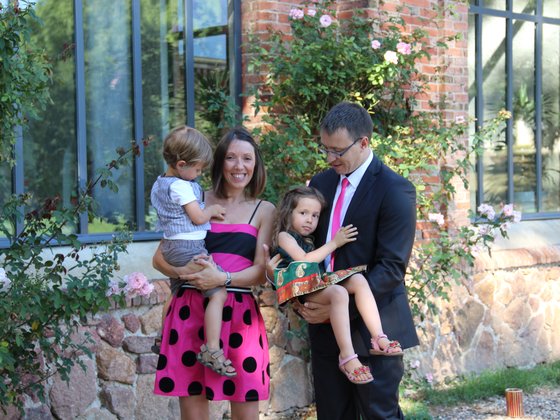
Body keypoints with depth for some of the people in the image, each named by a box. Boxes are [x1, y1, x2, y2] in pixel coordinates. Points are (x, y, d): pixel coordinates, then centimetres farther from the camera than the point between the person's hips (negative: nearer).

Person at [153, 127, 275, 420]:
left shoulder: (264, 211, 7)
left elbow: (261, 272, -1)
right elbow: (160, 258, 7)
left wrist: (222, 278, -18)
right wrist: (185, 272, -14)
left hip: (239, 314, 0)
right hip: (190, 310, 1)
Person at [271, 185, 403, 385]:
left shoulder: (309, 240, 32)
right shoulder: (285, 236, 7)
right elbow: (304, 260, -8)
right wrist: (334, 243, -4)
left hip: (319, 284, 8)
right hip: (302, 289, -8)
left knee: (358, 279, -15)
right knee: (339, 293, -34)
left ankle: (378, 338, -28)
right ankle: (347, 357, -41)